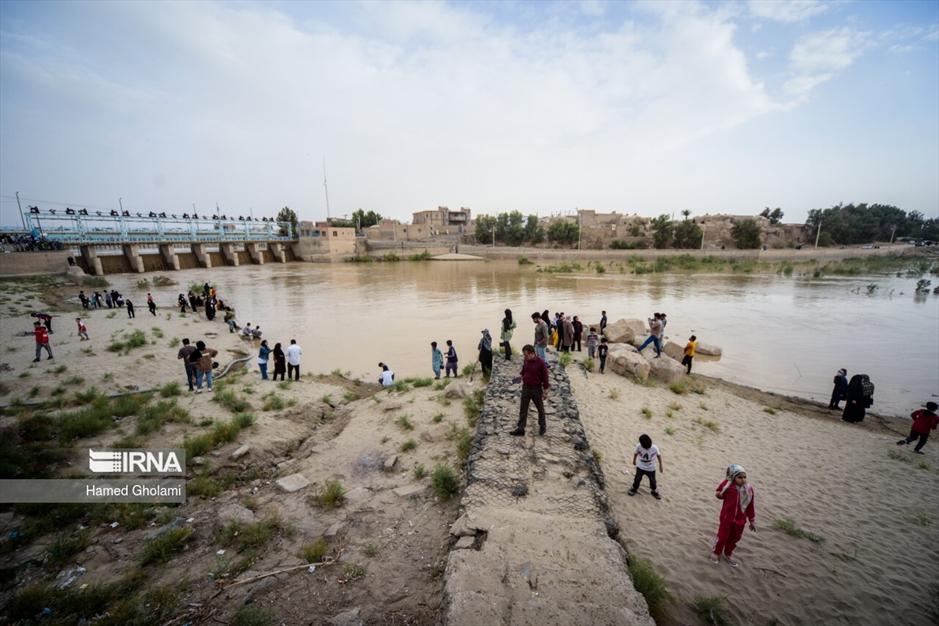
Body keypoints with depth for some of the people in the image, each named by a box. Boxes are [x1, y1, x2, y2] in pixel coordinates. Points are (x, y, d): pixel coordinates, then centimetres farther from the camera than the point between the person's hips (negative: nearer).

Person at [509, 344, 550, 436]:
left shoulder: (540, 363, -20)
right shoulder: (525, 361, -3)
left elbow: (545, 377, -13)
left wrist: (545, 391, -10)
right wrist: (520, 375, -6)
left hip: (536, 389, -5)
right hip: (525, 388, 5)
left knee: (540, 408, 17)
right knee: (523, 409, 7)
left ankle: (543, 425, 39)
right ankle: (520, 429, 15)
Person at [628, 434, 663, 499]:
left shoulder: (655, 448, -29)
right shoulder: (638, 446, -27)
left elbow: (659, 455, -7)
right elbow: (636, 453, -6)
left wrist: (660, 465, 3)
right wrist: (634, 461, 12)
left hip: (651, 469, 0)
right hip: (640, 467, 0)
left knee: (653, 481, 15)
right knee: (637, 479, 10)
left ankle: (654, 491, 43)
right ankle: (634, 489, 36)